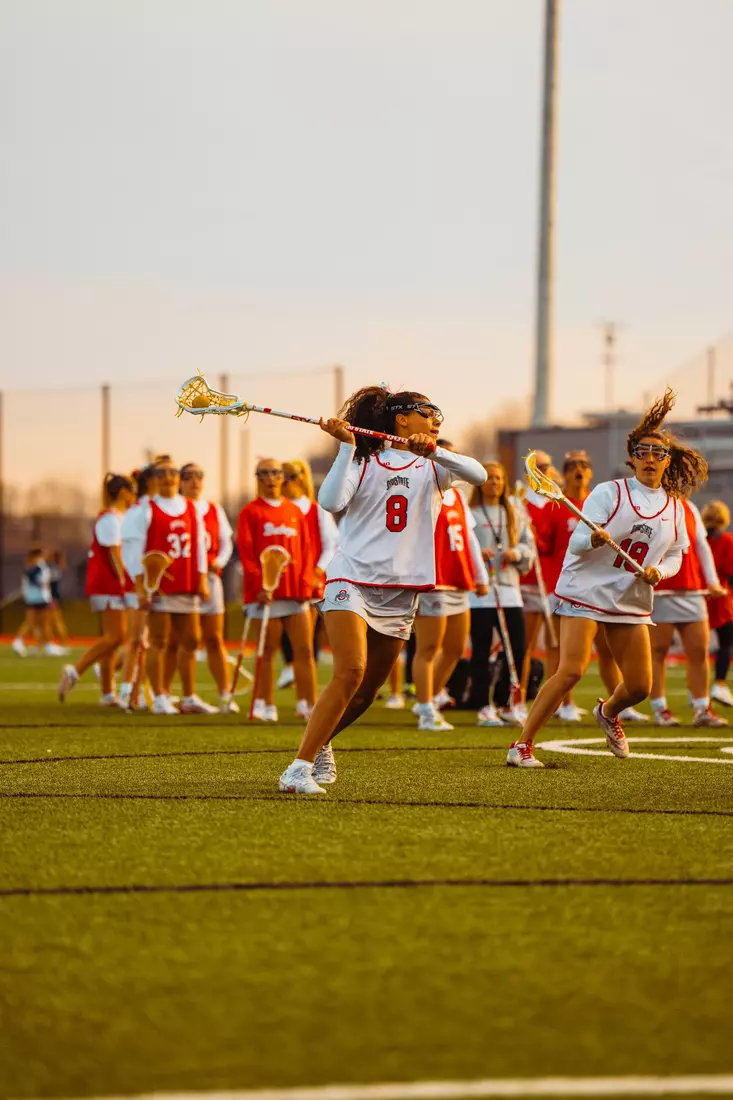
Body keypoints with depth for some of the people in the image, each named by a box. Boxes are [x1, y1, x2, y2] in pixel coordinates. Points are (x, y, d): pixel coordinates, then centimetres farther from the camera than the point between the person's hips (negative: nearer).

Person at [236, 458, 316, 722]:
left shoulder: (295, 512, 13)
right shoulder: (250, 512, 1)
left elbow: (306, 550, 11)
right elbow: (246, 551, -6)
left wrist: (305, 584, 0)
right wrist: (259, 585, -15)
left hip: (295, 592, 4)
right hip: (265, 593, -4)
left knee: (304, 649, 1)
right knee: (268, 650, 0)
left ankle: (308, 704, 4)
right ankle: (267, 706, 5)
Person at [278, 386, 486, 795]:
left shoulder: (433, 467, 11)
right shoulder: (363, 460, 5)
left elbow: (478, 474, -9)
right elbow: (332, 501, -13)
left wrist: (432, 451, -22)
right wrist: (348, 445, -14)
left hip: (400, 593, 4)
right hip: (353, 578, -4)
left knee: (366, 693, 8)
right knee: (351, 671, -24)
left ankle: (321, 741, 37)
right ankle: (299, 768, -23)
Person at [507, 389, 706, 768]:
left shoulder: (674, 507, 7)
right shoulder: (608, 492, -8)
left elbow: (675, 555, 16)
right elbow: (577, 542, -13)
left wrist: (659, 571, -7)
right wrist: (594, 539, -36)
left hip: (633, 602, 5)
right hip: (586, 591, -5)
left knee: (639, 686, 6)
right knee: (571, 670, -20)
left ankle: (608, 712, 43)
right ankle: (522, 746, -13)